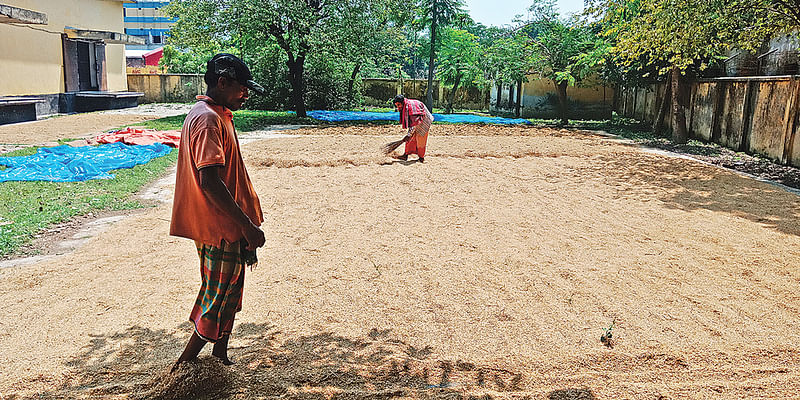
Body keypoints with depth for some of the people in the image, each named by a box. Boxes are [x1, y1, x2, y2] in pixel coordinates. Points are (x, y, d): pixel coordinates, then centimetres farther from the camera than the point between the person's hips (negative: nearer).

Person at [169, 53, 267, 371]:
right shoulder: (207, 119, -18)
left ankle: (220, 359, 34)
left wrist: (246, 223, 23)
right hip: (220, 229, -10)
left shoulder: (218, 115, 15)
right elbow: (210, 181, -27)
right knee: (220, 303, 2)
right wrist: (247, 225, -25)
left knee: (227, 297, 19)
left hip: (226, 226, 10)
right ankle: (185, 365, 17)